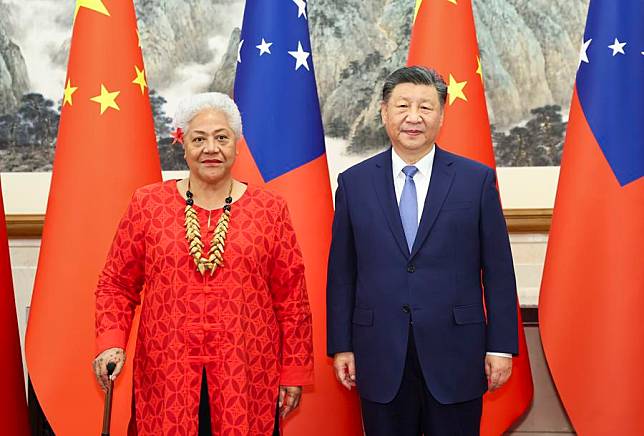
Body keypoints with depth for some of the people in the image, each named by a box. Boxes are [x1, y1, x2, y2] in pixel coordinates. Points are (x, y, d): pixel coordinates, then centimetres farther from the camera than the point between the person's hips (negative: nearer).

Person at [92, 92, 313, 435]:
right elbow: (116, 285, 8)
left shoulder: (270, 210, 3)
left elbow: (291, 300, 5)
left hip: (247, 379, 0)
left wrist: (294, 372, 5)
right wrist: (111, 343, -6)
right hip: (166, 379, 0)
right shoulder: (148, 204, 4)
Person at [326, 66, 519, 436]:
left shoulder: (477, 179, 0)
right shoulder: (354, 183, 4)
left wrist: (501, 346, -2)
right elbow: (341, 272, 5)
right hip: (380, 360, 1)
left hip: (455, 357, -1)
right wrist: (341, 346, 3)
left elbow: (498, 270, 1)